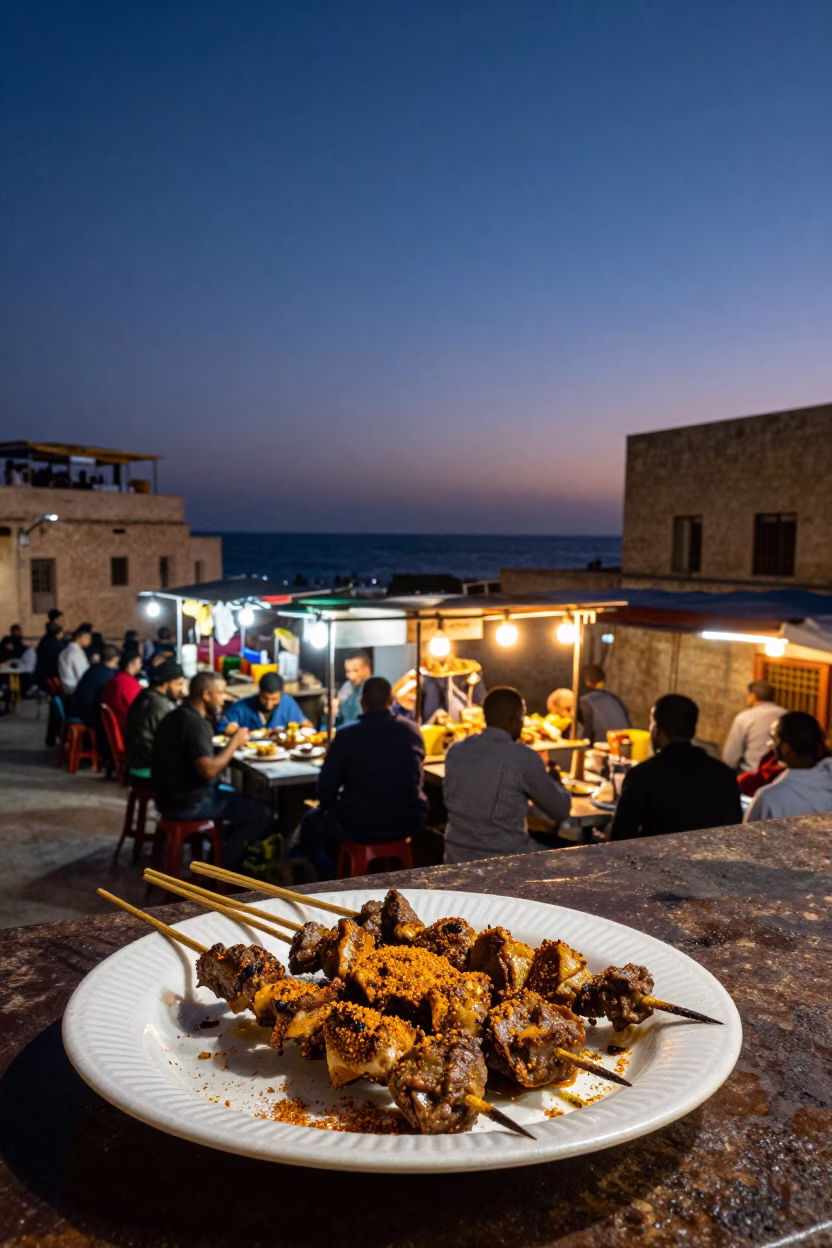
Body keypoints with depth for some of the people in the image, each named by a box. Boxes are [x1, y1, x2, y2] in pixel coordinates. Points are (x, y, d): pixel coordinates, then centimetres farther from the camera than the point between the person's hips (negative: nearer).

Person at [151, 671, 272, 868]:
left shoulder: (180, 715, 9)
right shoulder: (195, 724, -22)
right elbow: (208, 770, -30)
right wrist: (235, 742, -18)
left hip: (174, 795, 10)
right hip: (187, 803, -10)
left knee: (242, 798, 26)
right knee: (262, 815, -9)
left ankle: (225, 853, 26)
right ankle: (224, 865, 4)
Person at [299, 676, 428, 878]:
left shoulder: (347, 734, -13)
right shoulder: (412, 730, -1)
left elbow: (326, 787, -7)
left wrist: (326, 806, 15)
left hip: (361, 827, -5)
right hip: (409, 823, 5)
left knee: (311, 822, 25)